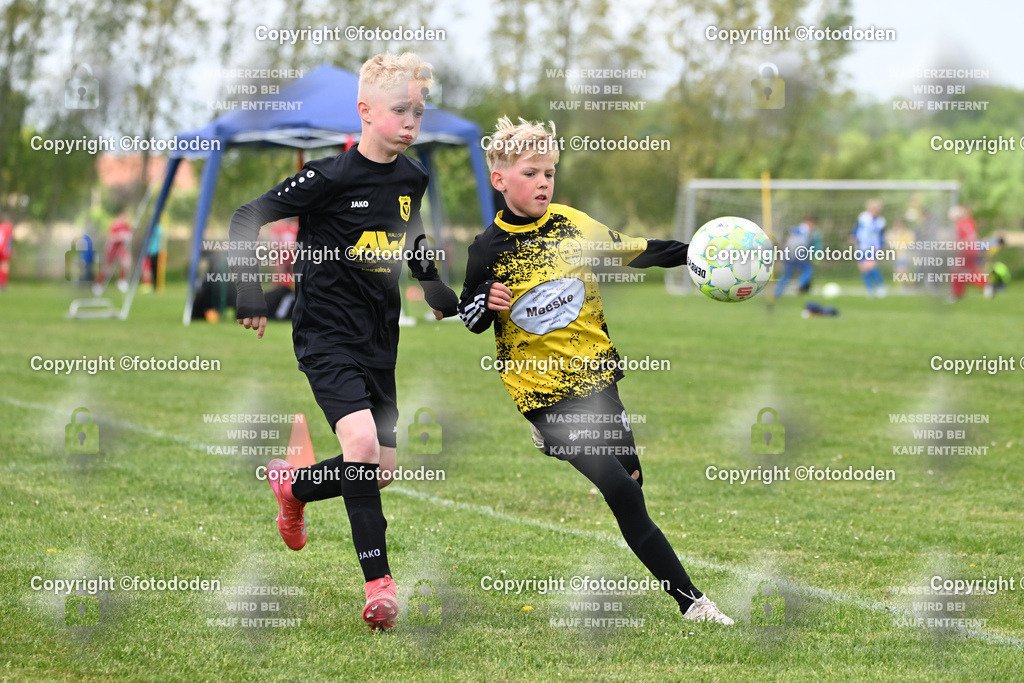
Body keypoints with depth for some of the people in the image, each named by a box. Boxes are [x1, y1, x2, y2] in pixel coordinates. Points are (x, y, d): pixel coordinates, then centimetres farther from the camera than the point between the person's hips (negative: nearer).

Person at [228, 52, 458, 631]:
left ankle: (293, 484, 37)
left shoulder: (413, 179, 5)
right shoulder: (333, 177, -15)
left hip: (380, 339, 7)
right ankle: (380, 583, -17)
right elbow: (247, 219, -10)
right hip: (327, 334, -7)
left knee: (383, 470, 7)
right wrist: (251, 295, -14)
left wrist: (442, 296, 20)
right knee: (362, 444, -24)